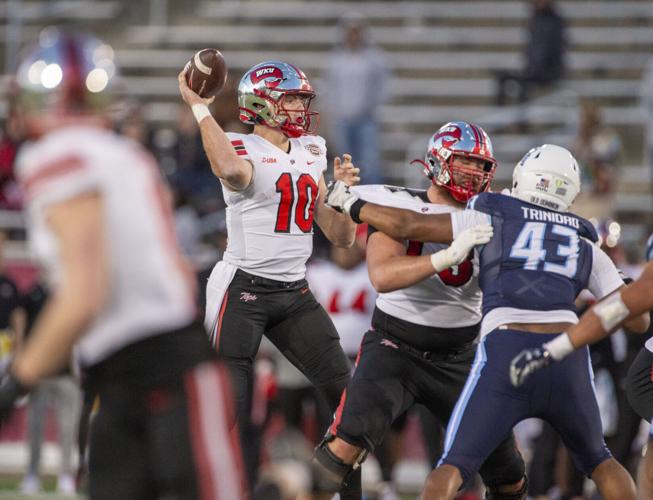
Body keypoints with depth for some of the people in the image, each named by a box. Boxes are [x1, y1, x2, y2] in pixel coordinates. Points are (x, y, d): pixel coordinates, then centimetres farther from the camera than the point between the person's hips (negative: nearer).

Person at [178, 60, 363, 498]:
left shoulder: (310, 153, 12)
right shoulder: (244, 151, -9)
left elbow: (341, 237, 14)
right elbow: (230, 170, -39)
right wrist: (199, 107, -32)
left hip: (295, 293, 7)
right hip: (243, 289, -7)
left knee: (347, 394, 4)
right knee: (232, 411, -7)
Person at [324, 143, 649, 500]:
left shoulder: (492, 219, 15)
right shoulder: (586, 246, 22)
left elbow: (406, 226, 12)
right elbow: (638, 320, 21)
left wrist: (351, 204, 28)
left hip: (506, 358, -3)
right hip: (568, 360, 3)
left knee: (453, 467, 3)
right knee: (596, 460, 25)